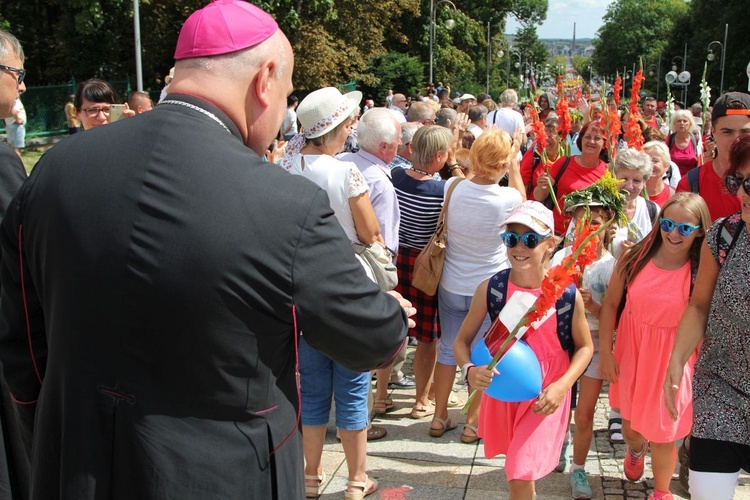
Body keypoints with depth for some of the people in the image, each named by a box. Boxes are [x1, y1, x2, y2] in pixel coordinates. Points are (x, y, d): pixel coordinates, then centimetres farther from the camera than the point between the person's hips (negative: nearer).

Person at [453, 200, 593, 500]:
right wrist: (469, 370, -24)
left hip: (545, 397, -2)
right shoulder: (490, 288, -13)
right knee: (519, 470, 23)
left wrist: (562, 385, -17)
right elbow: (462, 340, -3)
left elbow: (584, 346, -2)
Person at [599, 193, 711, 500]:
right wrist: (605, 352, -2)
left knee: (662, 434, 8)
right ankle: (635, 451, 60)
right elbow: (610, 304, -2)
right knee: (630, 422, 22)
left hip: (671, 360, -2)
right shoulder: (634, 257, -10)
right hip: (630, 352, 3)